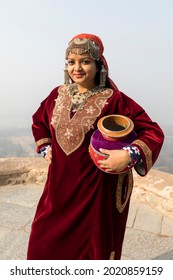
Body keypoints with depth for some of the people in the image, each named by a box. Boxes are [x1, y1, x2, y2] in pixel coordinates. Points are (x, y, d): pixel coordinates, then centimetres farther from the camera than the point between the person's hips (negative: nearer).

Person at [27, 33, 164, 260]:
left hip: (97, 190, -4)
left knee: (93, 248, 17)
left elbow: (153, 132, -11)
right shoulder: (58, 95, 2)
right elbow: (39, 121, 21)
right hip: (59, 186, 5)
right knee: (44, 245, 19)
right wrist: (45, 148, 10)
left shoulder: (113, 99, -13)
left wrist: (129, 155, -26)